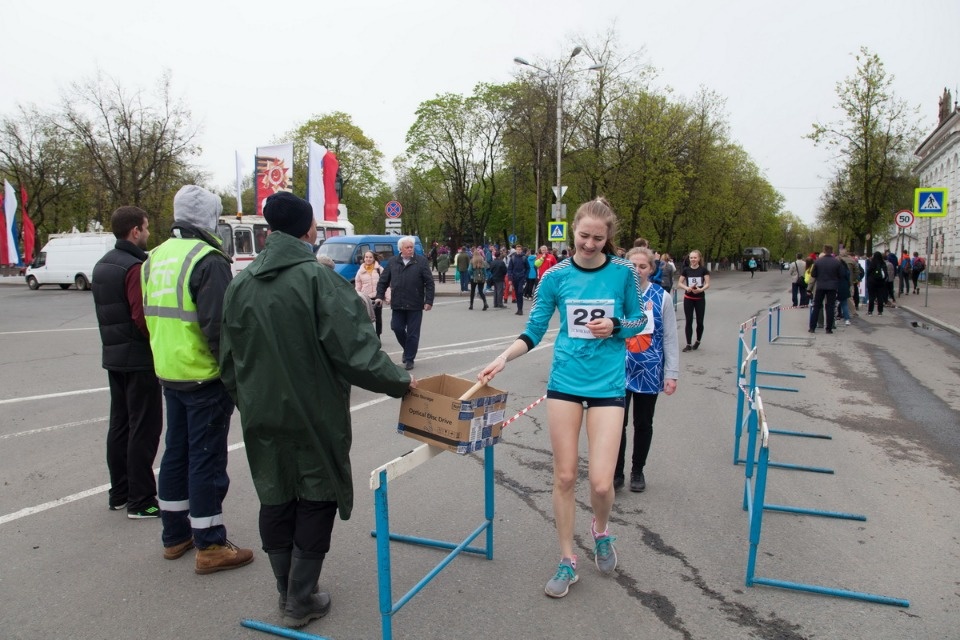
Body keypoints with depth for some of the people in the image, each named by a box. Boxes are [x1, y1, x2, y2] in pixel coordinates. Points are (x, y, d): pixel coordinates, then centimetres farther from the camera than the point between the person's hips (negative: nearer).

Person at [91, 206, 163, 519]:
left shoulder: (102, 265, 12)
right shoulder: (135, 267, -17)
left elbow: (106, 312, 17)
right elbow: (142, 317, -24)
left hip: (113, 357, 9)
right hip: (139, 358, -9)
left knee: (120, 425, 15)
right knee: (144, 429, -3)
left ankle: (119, 493, 25)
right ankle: (141, 501, 3)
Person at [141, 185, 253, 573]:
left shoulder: (156, 257, 11)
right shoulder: (207, 260, -17)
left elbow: (151, 318, 17)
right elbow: (218, 326, -22)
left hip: (168, 373, 9)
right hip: (205, 377, -8)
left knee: (177, 452, 17)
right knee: (207, 458, 0)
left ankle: (175, 536, 30)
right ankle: (210, 546, 10)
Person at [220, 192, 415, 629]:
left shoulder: (240, 285, 1)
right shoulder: (320, 280, -17)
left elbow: (229, 361, 8)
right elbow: (354, 351, -22)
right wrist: (400, 382, -9)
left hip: (262, 419, 5)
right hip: (314, 418, -5)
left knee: (275, 501, 17)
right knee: (316, 500, 10)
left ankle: (287, 591, 31)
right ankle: (301, 600, 18)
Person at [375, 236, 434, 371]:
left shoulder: (421, 261, -2)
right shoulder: (392, 262, 7)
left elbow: (429, 283, -4)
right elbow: (383, 280, 12)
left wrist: (429, 301, -10)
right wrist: (380, 296, 4)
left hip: (415, 305, -3)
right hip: (397, 304, 3)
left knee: (412, 333, 2)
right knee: (397, 328, 5)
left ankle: (409, 359, 14)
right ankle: (407, 349, 32)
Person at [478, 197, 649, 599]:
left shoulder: (623, 273, -3)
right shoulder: (556, 276, -2)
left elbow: (639, 320, 9)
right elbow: (533, 331, 1)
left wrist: (615, 326, -12)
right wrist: (503, 358, -14)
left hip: (607, 384, -1)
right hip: (565, 382, 1)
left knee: (601, 482, -5)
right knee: (564, 475, 6)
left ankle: (600, 532, 31)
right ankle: (567, 561, 25)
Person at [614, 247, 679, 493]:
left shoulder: (662, 297, -4)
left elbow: (670, 338, -1)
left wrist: (672, 374, -3)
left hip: (649, 371, 1)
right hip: (619, 370, -1)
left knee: (643, 424, 14)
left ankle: (638, 471, 32)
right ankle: (616, 473, 18)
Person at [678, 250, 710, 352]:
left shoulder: (703, 270, -4)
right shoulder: (686, 270, 0)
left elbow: (707, 284, -8)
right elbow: (679, 284, 0)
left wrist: (701, 289, -27)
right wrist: (687, 288, -20)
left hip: (700, 299, -1)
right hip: (688, 299, 1)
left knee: (699, 321, 4)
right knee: (688, 321, 0)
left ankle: (697, 342, 26)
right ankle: (688, 344, 6)